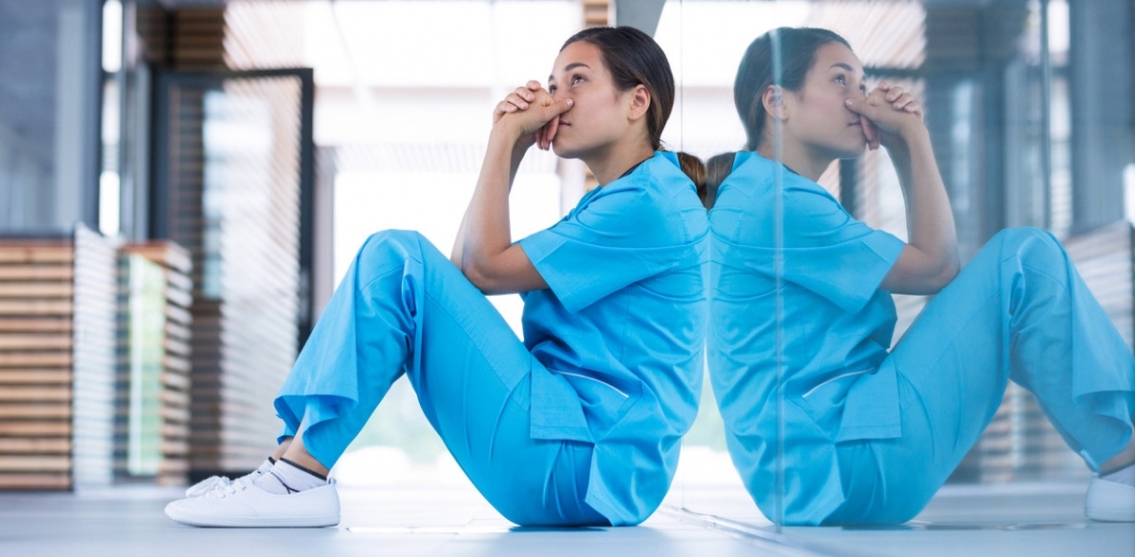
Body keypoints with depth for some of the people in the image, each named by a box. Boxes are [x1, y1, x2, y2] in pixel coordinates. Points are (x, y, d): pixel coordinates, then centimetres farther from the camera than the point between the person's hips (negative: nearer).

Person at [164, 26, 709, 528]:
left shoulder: (653, 202, -9)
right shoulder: (616, 200, 22)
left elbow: (485, 268, -11)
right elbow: (462, 269, 16)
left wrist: (505, 138, -4)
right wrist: (512, 148, 10)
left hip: (589, 465, -10)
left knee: (396, 258, -14)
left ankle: (300, 477, -17)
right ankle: (291, 459, -2)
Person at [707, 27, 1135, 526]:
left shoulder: (755, 195, 19)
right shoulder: (770, 204, -12)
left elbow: (927, 264, 18)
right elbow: (935, 268, -7)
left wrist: (902, 147, 10)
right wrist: (915, 137, -2)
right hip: (852, 465, -11)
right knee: (1026, 258, -9)